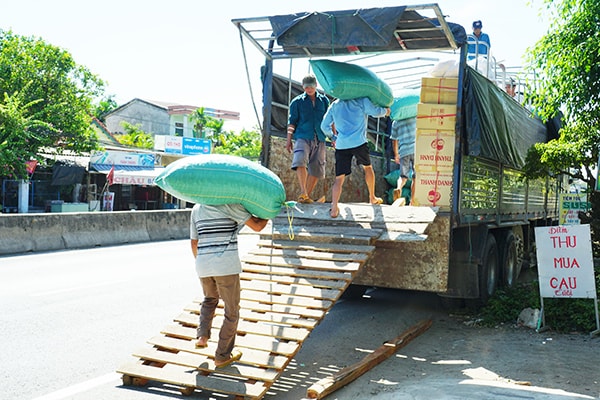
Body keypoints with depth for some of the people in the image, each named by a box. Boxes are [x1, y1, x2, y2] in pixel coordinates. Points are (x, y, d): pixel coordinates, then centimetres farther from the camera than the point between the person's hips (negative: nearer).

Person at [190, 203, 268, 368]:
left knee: (210, 299, 33)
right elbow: (256, 226, -6)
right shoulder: (230, 205, -5)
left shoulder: (196, 209, 13)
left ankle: (202, 335, 15)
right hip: (227, 266, -5)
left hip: (203, 266, 5)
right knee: (232, 311, 12)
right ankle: (222, 356, 18)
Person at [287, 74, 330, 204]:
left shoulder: (324, 100, 14)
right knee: (300, 162, -28)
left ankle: (307, 195, 12)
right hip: (302, 137, -3)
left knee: (316, 170, 2)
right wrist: (289, 139, 0)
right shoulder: (297, 101, 8)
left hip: (319, 139, 3)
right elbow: (292, 122, 7)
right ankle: (303, 192, -29)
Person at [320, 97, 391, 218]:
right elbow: (375, 111, -2)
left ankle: (334, 208, -18)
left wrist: (333, 137, 33)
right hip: (358, 142, -2)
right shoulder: (361, 100, 6)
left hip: (341, 145, 2)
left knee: (339, 178, -2)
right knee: (368, 167, 24)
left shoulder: (334, 105, 17)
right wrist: (385, 111, 20)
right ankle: (372, 198, 34)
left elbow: (324, 126, 17)